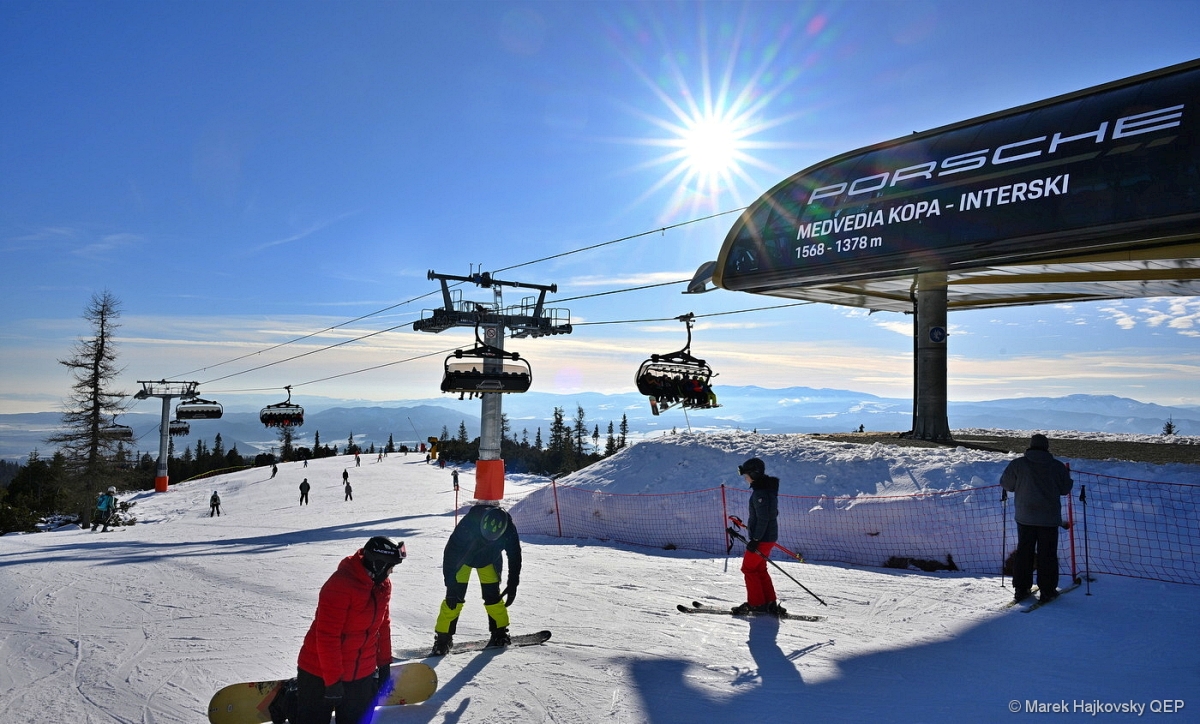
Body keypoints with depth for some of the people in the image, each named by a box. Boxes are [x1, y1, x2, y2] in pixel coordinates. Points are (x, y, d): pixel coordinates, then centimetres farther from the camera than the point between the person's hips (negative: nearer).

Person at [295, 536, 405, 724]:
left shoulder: (383, 585, -1)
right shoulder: (340, 586, -26)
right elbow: (327, 636, -24)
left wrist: (384, 663, 13)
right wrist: (332, 679, -19)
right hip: (320, 676, -7)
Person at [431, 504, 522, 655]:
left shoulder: (509, 530, -32)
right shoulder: (469, 523, -41)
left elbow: (515, 557, -14)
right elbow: (451, 552, -31)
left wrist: (512, 586, -11)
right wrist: (451, 586, -30)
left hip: (489, 560, 2)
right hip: (463, 556, -2)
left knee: (492, 595, -4)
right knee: (455, 598, -10)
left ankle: (500, 632, 16)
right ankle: (443, 637, 0)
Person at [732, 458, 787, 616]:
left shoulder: (760, 492, -21)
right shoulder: (768, 487, 11)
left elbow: (763, 519, -25)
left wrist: (755, 539, -21)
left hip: (762, 538, -10)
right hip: (769, 536, 10)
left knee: (748, 568, 2)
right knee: (760, 569, 17)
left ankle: (757, 604, 8)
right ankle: (770, 603, 18)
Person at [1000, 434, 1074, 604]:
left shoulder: (1018, 464, -5)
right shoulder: (1057, 466, -4)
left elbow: (1006, 484, 3)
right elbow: (1065, 489, 4)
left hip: (1025, 517, 1)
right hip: (1049, 518, -1)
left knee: (1023, 552, 9)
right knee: (1047, 554, 6)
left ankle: (1021, 589, 10)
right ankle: (1047, 591, 8)